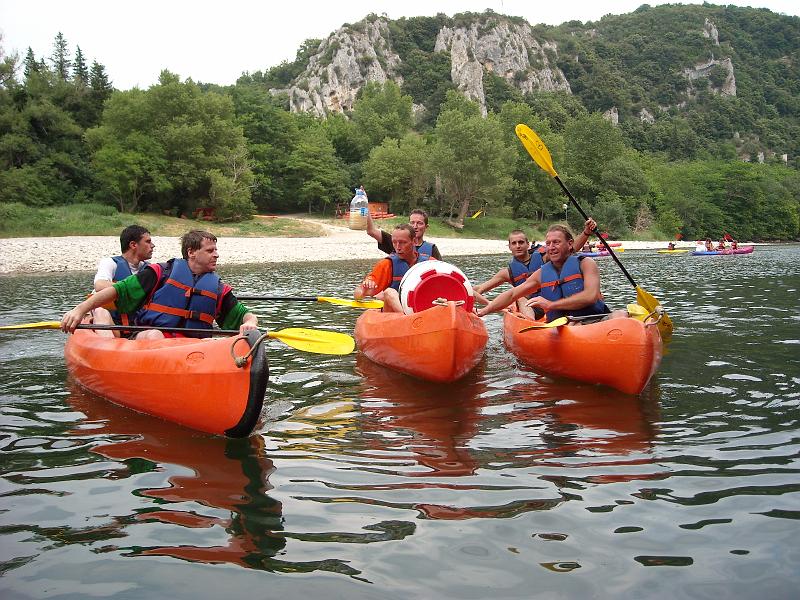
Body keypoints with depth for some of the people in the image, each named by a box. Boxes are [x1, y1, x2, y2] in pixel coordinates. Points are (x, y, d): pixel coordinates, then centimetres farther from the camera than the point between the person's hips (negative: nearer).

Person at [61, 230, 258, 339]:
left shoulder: (219, 289, 16)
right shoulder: (161, 272, 5)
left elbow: (245, 314, 18)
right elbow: (117, 290, 2)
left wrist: (250, 322, -9)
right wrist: (80, 309, -9)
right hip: (144, 340, -3)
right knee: (154, 336, -40)